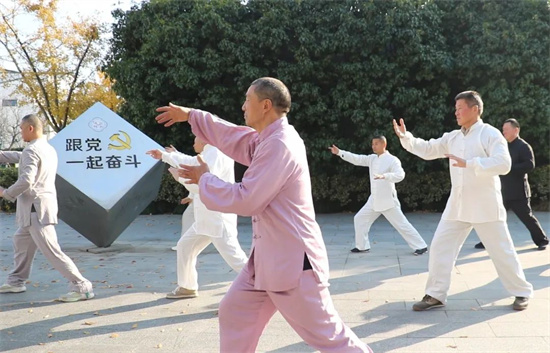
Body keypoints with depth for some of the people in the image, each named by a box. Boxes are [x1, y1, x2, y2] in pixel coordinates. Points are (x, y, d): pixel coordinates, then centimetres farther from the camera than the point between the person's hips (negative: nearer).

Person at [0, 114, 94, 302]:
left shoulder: (31, 150, -15)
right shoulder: (49, 149, 14)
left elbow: (26, 181, -24)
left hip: (36, 208, -10)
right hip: (41, 205, 10)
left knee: (51, 250, -10)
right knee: (21, 241, 23)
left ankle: (81, 287, -10)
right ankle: (16, 281, 34)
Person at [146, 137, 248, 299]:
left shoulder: (215, 154, -16)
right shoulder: (210, 154, 15)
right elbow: (189, 161, 33)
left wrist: (180, 176, -13)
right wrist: (164, 155, 38)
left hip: (218, 219, -11)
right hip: (206, 219, 11)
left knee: (236, 259, -15)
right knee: (184, 247, 20)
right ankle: (187, 287, 32)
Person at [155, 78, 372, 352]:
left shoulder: (280, 145, -22)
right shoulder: (269, 138, 8)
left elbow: (246, 200, -22)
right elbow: (231, 136, 21)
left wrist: (205, 179, -8)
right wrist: (189, 115, 20)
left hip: (293, 260, -10)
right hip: (268, 258, 10)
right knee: (234, 314, 16)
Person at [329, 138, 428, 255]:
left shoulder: (392, 160, -14)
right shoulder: (372, 158, 8)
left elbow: (400, 175, -27)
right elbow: (356, 159, 4)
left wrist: (384, 176, -41)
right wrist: (339, 152, -4)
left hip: (388, 200, -7)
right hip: (374, 200, 7)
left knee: (401, 224, -5)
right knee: (359, 219, 8)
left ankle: (421, 246, 5)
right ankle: (362, 246, 20)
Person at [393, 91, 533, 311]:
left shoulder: (490, 134, -10)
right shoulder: (453, 138, 10)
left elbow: (503, 164, -21)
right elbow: (428, 150, 14)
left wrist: (468, 163, -26)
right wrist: (405, 137, 1)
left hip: (485, 205, -6)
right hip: (457, 204, 6)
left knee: (501, 250, 3)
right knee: (440, 246, 3)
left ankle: (522, 292, 22)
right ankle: (436, 295, 12)